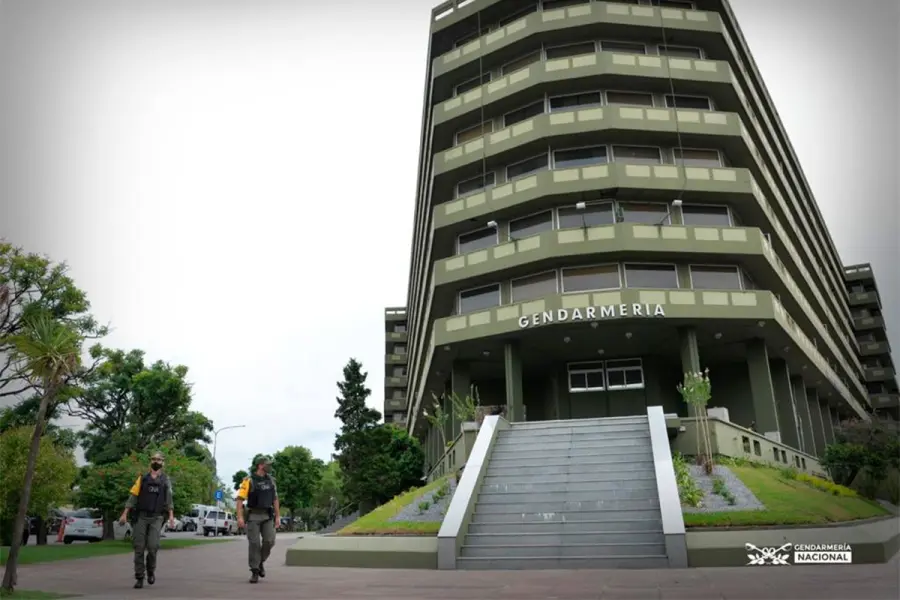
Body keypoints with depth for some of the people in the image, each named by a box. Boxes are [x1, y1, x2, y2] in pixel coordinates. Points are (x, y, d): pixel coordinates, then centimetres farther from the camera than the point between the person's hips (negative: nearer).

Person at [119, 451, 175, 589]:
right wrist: (125, 514, -4)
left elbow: (169, 499, 0)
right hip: (141, 517, 1)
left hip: (156, 518, -1)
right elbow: (133, 496, 4)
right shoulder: (142, 478, 8)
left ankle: (151, 571, 15)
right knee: (139, 548, -2)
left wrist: (171, 515, -11)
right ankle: (139, 578, 7)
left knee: (152, 546, -12)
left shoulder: (166, 481, 8)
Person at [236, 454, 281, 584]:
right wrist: (240, 517, -22)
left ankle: (260, 562, 17)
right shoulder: (249, 481, -9)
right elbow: (240, 499, -12)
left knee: (269, 541, -9)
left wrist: (278, 516, 6)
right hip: (253, 516, -4)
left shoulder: (270, 480, 7)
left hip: (267, 516, 4)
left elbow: (275, 499, 11)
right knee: (254, 544, -6)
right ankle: (255, 572, 4)